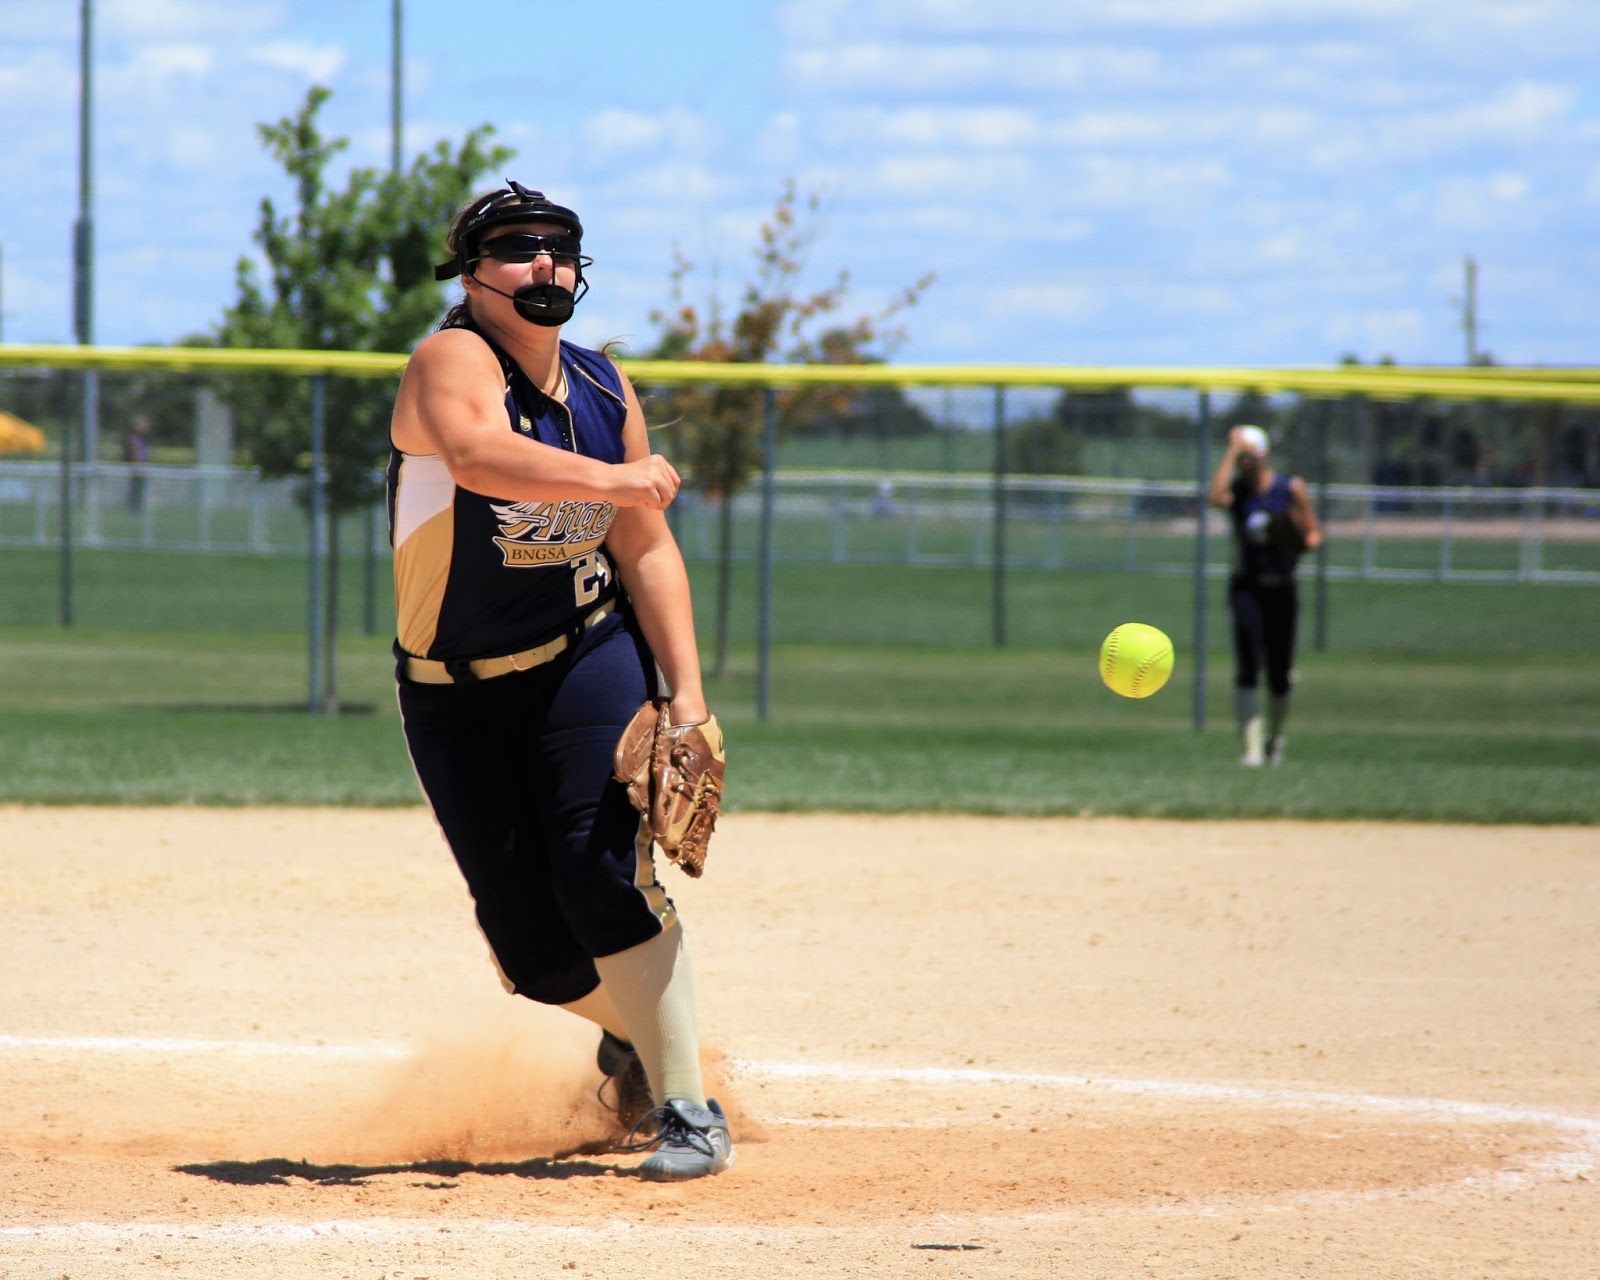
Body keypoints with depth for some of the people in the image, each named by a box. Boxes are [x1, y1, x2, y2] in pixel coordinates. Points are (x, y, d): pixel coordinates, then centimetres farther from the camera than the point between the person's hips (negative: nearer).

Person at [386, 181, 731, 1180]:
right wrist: (618, 478, -38)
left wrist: (688, 692, -4)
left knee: (602, 874, -17)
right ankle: (628, 1034, 28)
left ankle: (687, 1107, -11)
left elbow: (647, 550, 4)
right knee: (522, 925, -3)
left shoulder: (605, 390, 3)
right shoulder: (453, 361, -14)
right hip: (455, 696, -2)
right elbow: (479, 454, -38)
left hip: (588, 661, 2)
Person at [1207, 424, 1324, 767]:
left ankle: (1274, 739, 31)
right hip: (1246, 587, -1)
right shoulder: (1237, 490, 2)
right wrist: (1231, 450, -16)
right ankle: (1251, 748, -19)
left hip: (1281, 588, 1)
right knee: (1247, 669, -16)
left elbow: (1314, 535, 7)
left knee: (1280, 677, 6)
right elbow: (1216, 497, -23)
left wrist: (1304, 542, -17)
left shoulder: (1292, 488, 3)